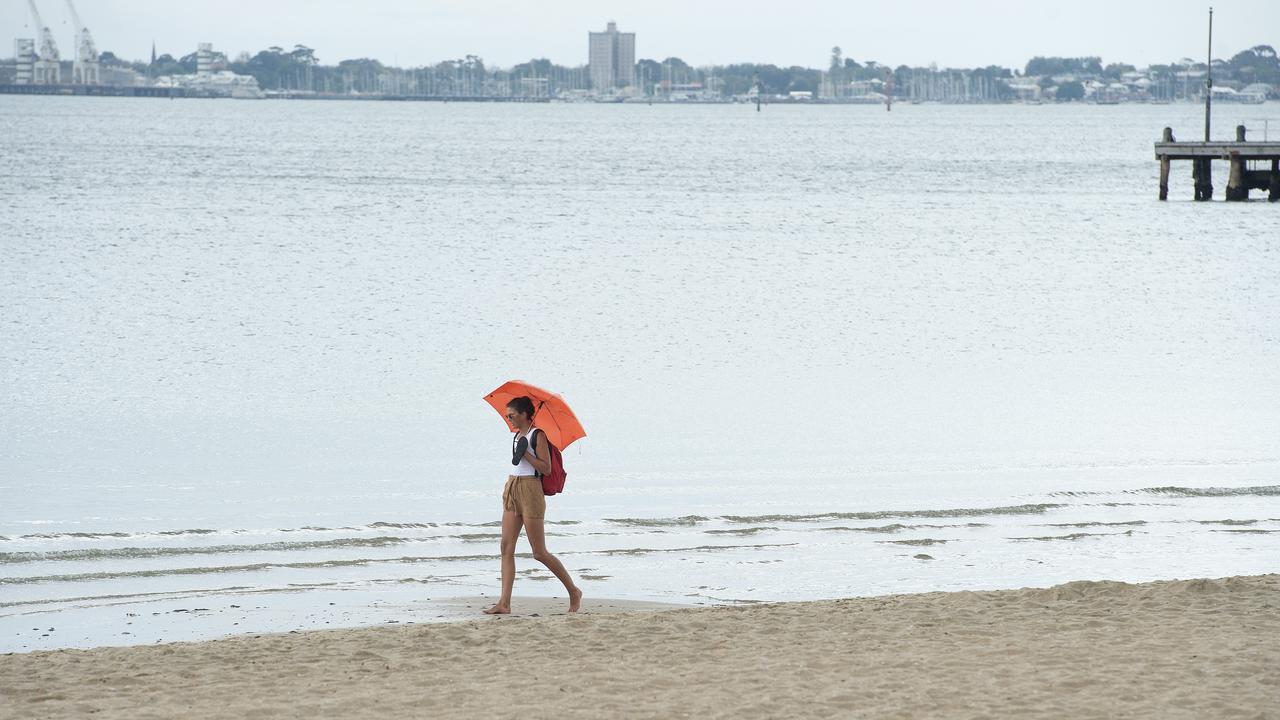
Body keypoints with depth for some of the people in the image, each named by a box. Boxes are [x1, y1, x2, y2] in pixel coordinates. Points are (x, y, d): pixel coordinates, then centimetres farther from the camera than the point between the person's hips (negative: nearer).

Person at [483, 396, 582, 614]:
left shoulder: (537, 436, -9)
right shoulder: (517, 436, 15)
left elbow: (546, 468, -15)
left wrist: (525, 453, -17)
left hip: (530, 490, -8)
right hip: (512, 490, 8)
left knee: (539, 552, -4)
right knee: (507, 547, -2)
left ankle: (574, 592, 11)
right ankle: (504, 603, -6)